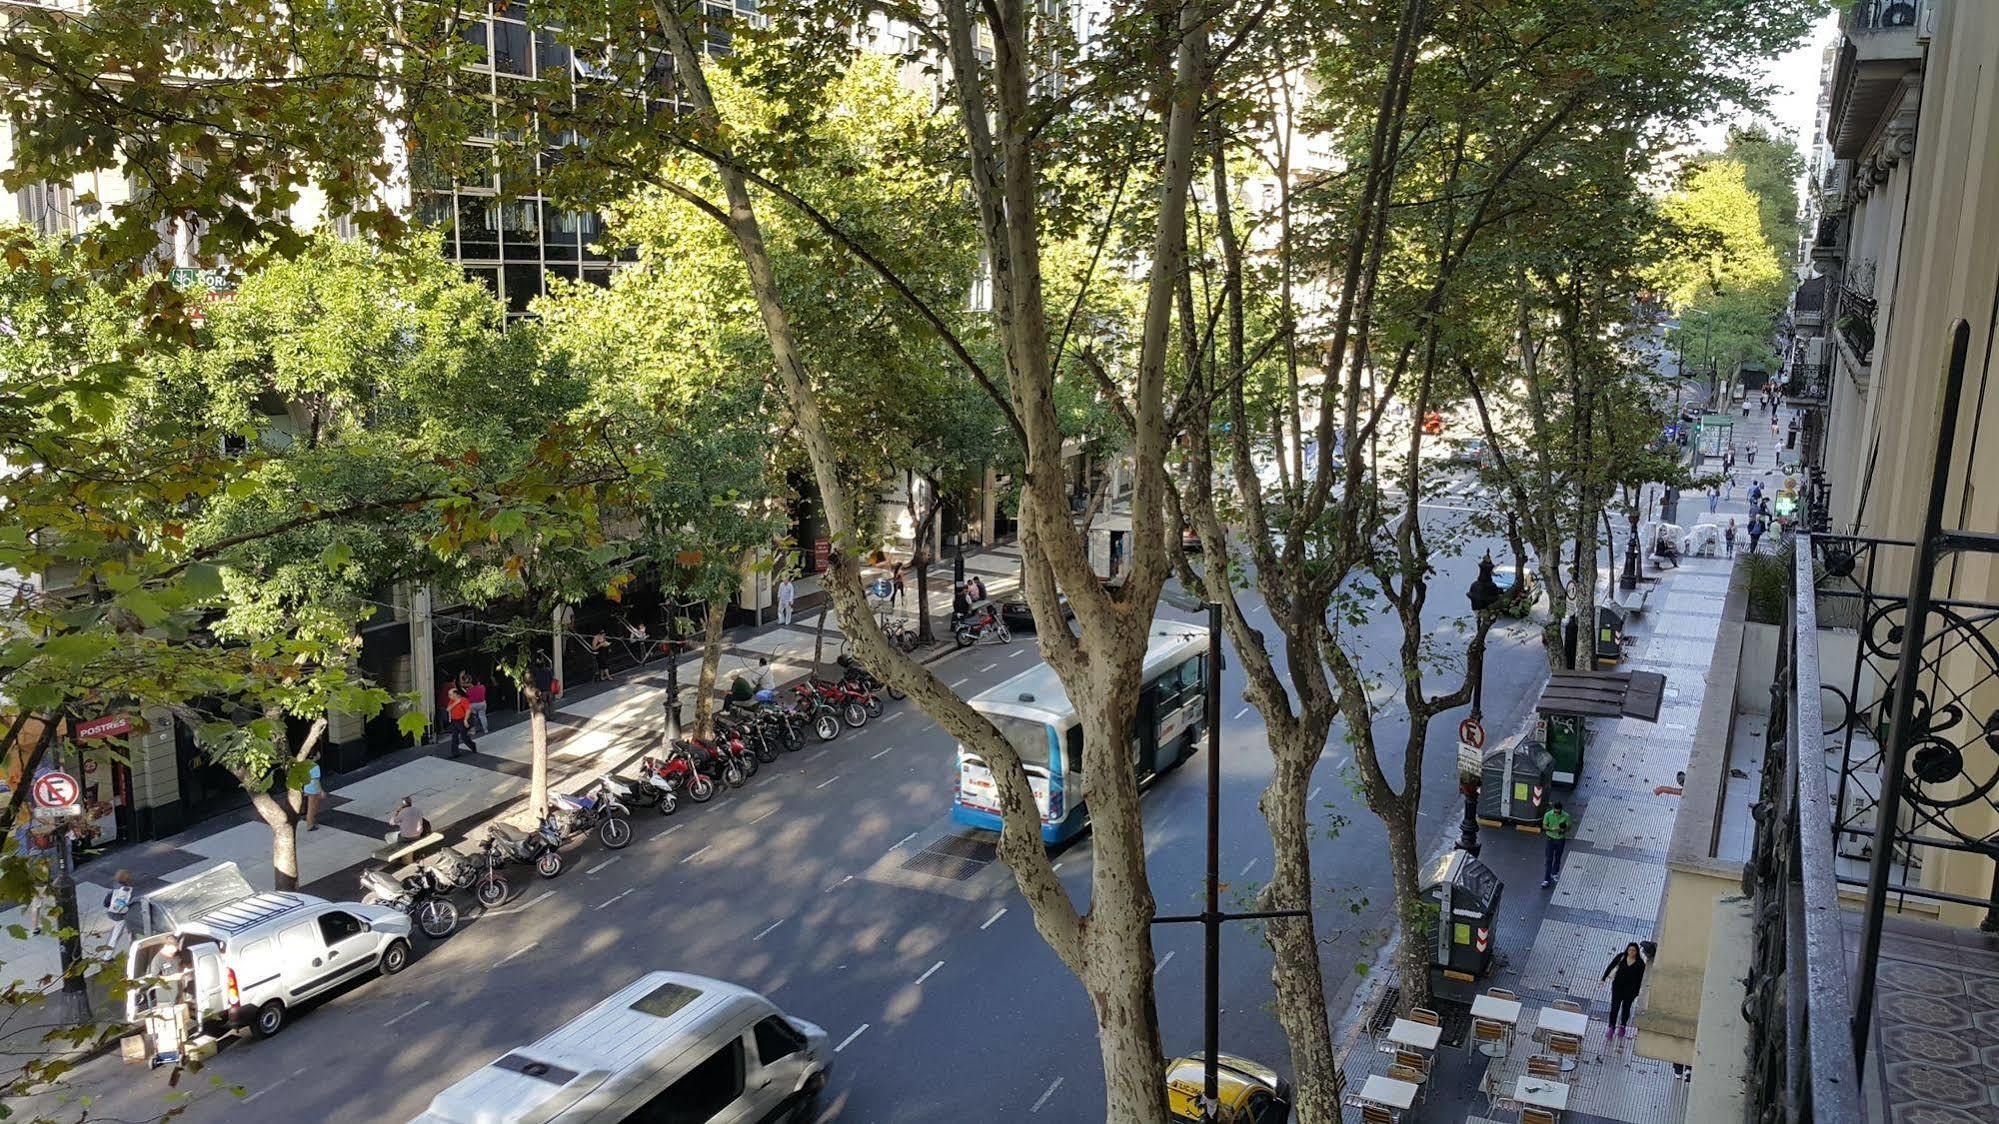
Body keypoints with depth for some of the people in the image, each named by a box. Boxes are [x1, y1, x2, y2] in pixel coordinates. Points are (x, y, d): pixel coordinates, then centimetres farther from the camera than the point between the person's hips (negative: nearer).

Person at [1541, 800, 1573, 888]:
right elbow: (1544, 826, -6)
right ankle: (1547, 880, -1)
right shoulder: (1548, 814, -15)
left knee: (1557, 859, 17)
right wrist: (1552, 829, -24)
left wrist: (1564, 830, -25)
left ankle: (1554, 874, 41)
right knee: (1549, 860, -3)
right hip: (1551, 839, -1)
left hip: (1561, 840, 1)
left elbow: (1568, 827, -2)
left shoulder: (1566, 816, -15)